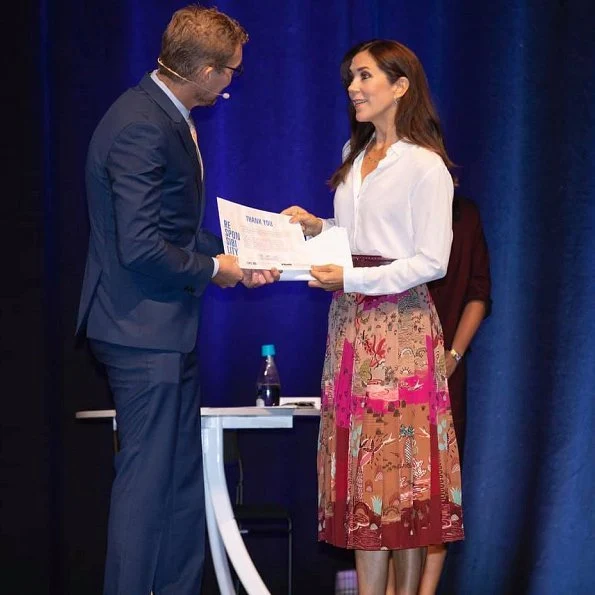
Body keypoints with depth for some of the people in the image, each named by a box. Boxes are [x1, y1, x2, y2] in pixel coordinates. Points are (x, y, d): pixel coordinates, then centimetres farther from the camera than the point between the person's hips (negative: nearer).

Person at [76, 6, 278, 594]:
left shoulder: (164, 116, 12)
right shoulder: (142, 127, -21)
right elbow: (141, 248, -25)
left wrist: (235, 258, 12)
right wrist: (211, 269, -10)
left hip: (167, 332, 10)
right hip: (145, 331, -10)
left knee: (183, 477, 15)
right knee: (146, 478, -3)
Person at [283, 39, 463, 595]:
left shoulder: (426, 167, -8)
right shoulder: (355, 156, 16)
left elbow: (431, 262, -13)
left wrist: (350, 278, -16)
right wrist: (316, 227, 7)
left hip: (401, 321, -7)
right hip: (350, 320, 7)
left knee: (401, 460, -3)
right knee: (360, 458, 4)